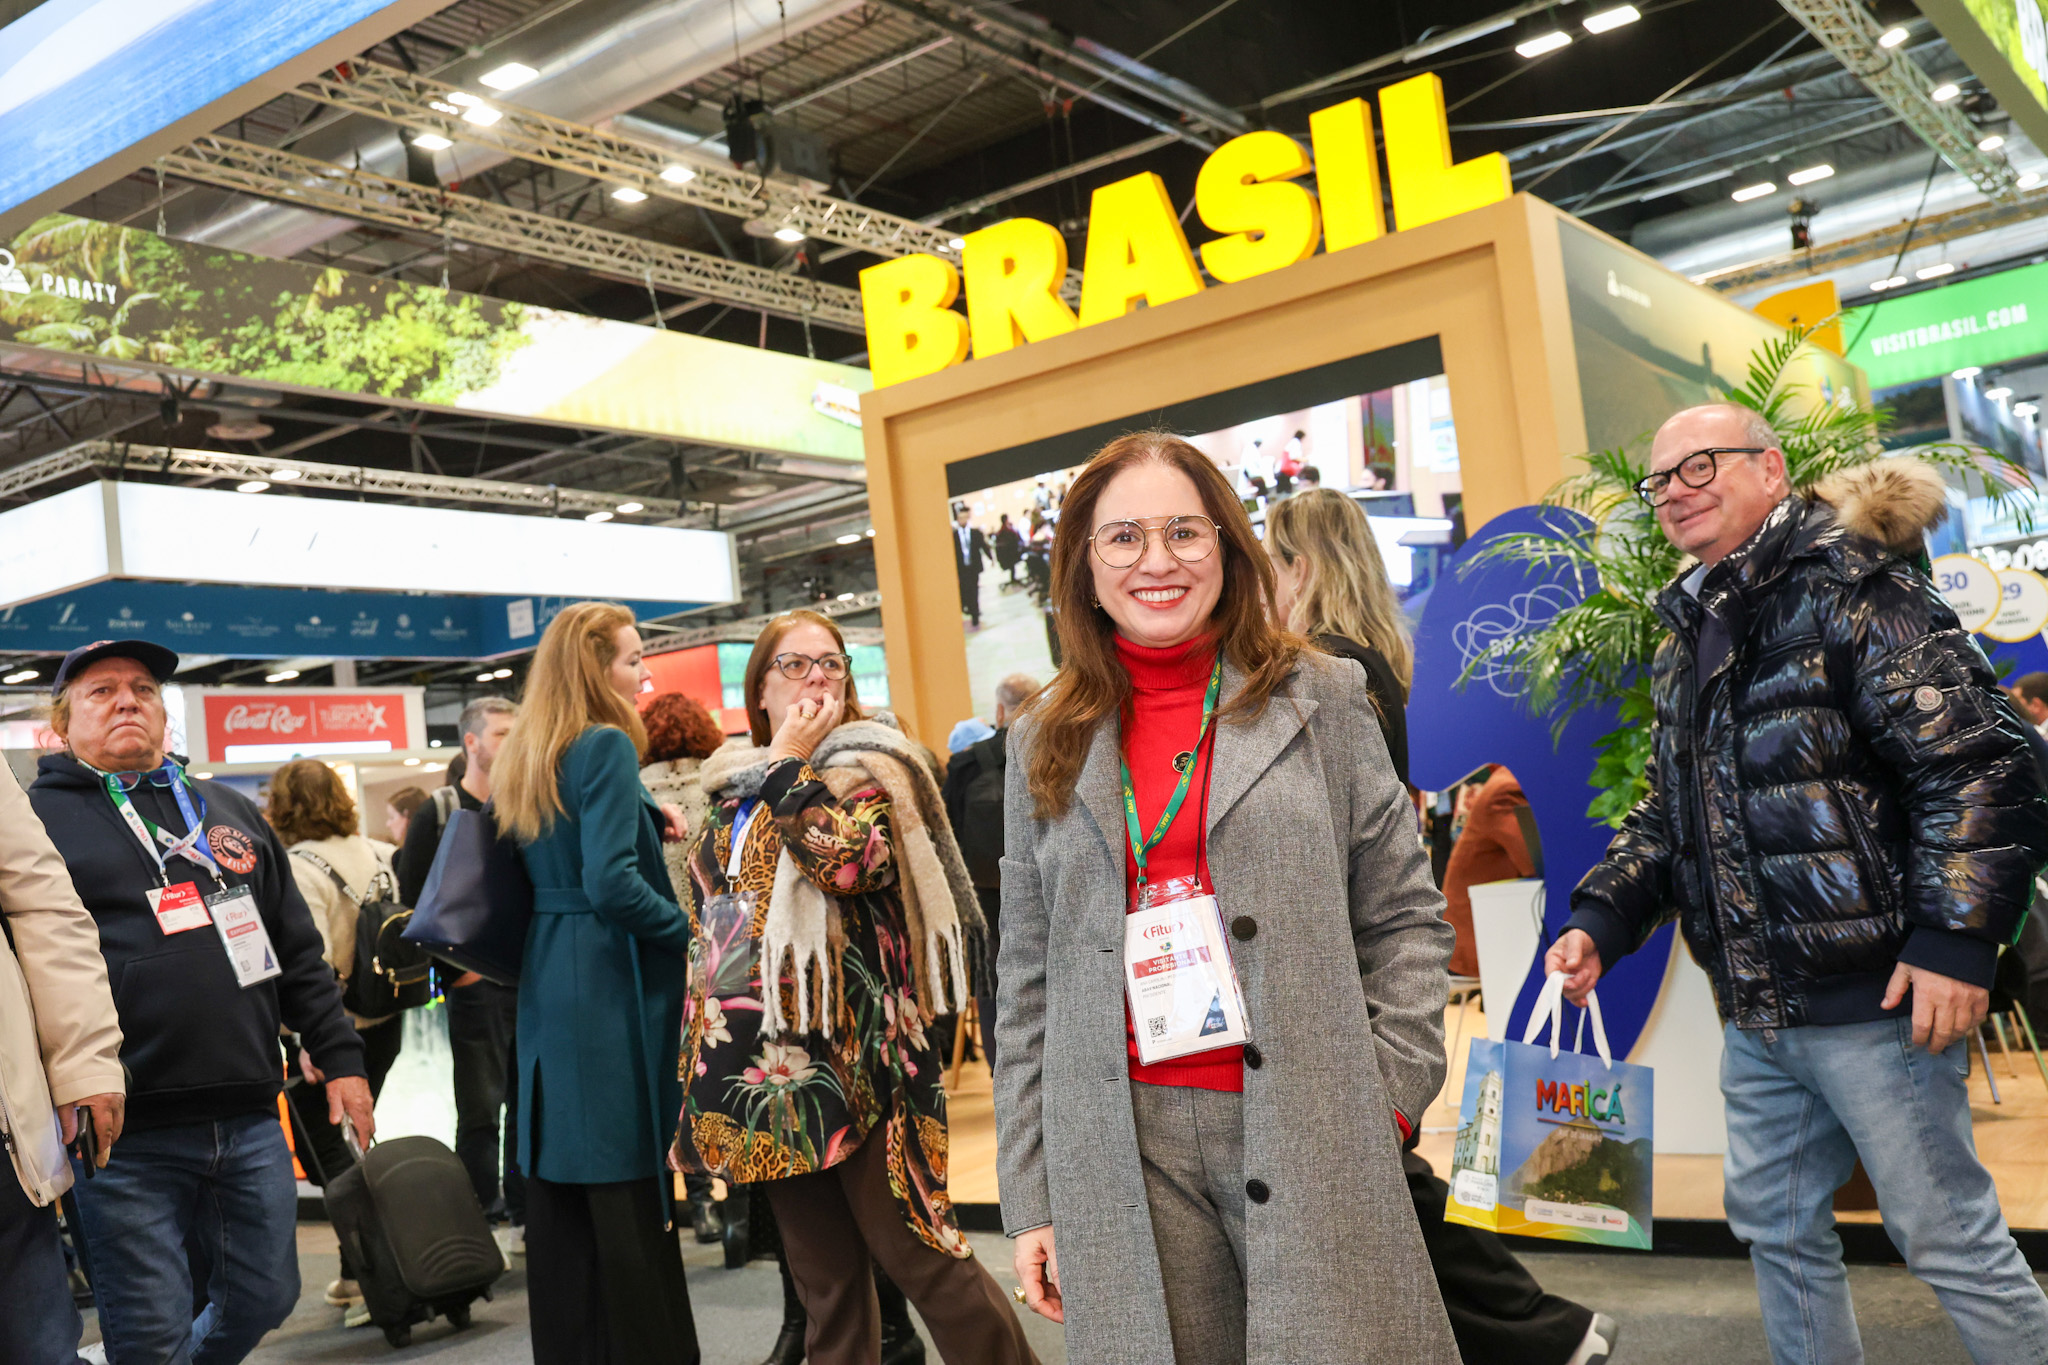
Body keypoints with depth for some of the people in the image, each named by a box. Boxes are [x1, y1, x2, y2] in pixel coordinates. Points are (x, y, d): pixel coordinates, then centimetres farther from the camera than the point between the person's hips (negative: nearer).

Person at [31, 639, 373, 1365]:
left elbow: (299, 954, 19)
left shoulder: (228, 810, 17)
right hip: (126, 1138, -4)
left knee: (262, 1299, 12)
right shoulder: (36, 817, 3)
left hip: (250, 1122, 5)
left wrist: (340, 1057, 12)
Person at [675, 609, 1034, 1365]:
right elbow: (710, 914, 22)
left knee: (916, 1252, -6)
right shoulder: (736, 788, 15)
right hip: (768, 1060, 6)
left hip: (852, 1051, -5)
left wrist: (789, 763, -12)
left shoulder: (867, 767, -1)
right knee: (822, 1278, 12)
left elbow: (847, 858, -22)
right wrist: (705, 1043, 18)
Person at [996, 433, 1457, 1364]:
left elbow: (1405, 915, 5)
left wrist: (1391, 1093, -7)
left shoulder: (1322, 700, 4)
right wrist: (1030, 1197, 7)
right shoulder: (1046, 744, 9)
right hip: (1124, 1152, 2)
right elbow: (1028, 981, 9)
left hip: (1312, 1140, -1)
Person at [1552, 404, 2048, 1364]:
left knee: (1947, 1237, 2)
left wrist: (1955, 940, -22)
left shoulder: (1850, 591, -11)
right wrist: (1602, 917, 7)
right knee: (1774, 1226, 18)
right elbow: (1666, 816, 20)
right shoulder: (1686, 644, 14)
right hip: (1754, 1012, 8)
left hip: (1874, 998, -8)